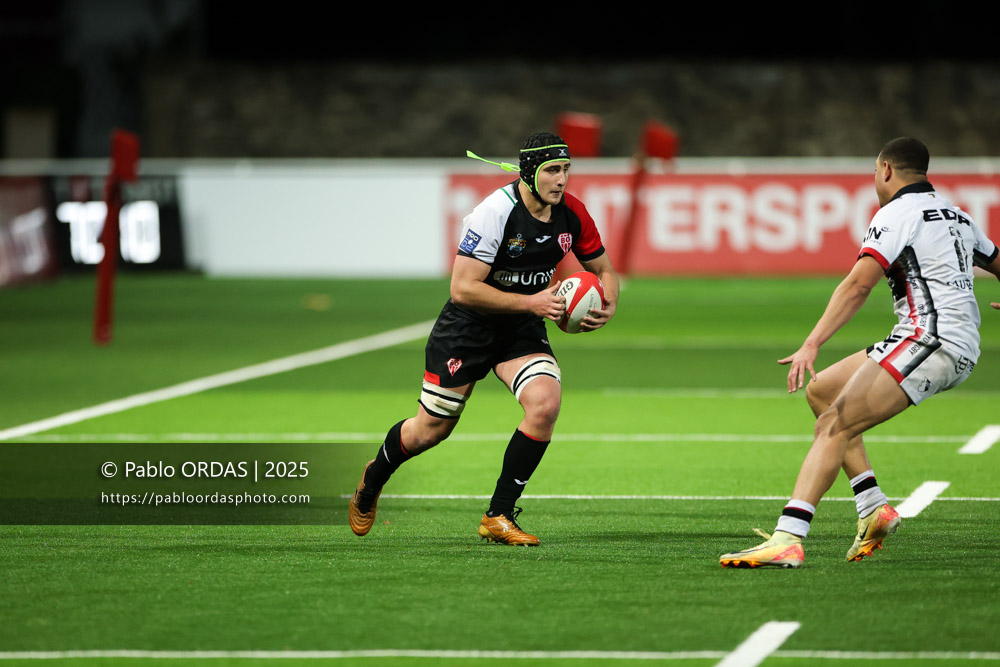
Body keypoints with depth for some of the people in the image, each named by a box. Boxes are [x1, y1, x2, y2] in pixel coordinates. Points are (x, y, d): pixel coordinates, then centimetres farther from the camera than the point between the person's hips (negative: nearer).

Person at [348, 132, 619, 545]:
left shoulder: (571, 213, -7)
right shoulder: (494, 213, -25)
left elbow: (603, 270, 8)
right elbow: (463, 288, -27)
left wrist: (607, 306, -14)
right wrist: (530, 302, -31)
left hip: (523, 331, 4)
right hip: (470, 326, -4)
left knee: (545, 403, -23)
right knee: (430, 430, 6)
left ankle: (498, 518, -10)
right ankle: (372, 481, 41)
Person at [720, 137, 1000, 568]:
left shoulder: (897, 213, -5)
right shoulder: (955, 214, 20)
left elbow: (858, 285, -17)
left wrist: (811, 345, -24)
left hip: (931, 337, -9)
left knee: (834, 425, -19)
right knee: (821, 390, 17)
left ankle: (787, 539, -35)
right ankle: (873, 506, 9)